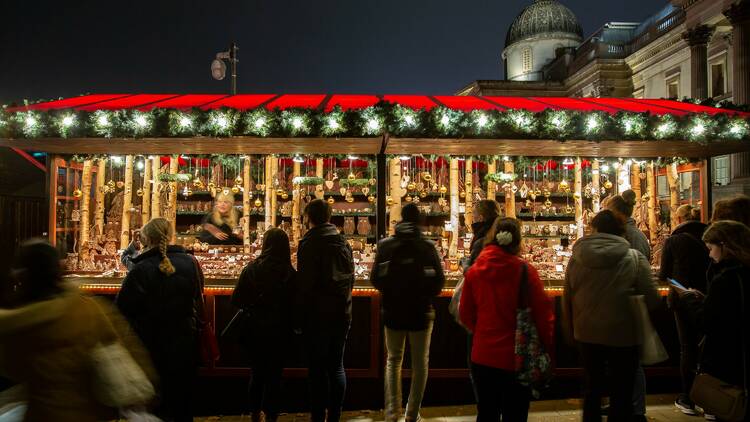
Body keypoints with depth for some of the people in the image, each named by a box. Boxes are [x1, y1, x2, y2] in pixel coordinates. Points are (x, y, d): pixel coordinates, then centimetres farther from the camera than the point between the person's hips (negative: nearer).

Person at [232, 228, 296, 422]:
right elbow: (294, 305, -7)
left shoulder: (251, 268, -9)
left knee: (257, 372, 20)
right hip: (278, 331, -2)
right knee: (274, 375, 12)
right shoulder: (290, 273, -12)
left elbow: (237, 300, -7)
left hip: (254, 331, 2)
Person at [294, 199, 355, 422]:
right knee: (336, 366, 14)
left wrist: (298, 319, -7)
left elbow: (304, 286, -14)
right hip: (342, 314, 6)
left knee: (317, 370, 4)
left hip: (318, 316, -6)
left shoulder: (309, 243, -11)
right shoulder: (343, 242, 8)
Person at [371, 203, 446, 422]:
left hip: (393, 311, 1)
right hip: (421, 311, -1)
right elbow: (439, 280, -8)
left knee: (393, 359, 18)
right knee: (420, 363, 14)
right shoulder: (428, 246, -10)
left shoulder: (385, 245, -7)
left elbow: (375, 279, -4)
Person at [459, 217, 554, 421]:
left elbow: (466, 314, 2)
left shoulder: (474, 271, -6)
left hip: (483, 357, 3)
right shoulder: (525, 271, -14)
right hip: (516, 358, -2)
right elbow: (543, 313, -10)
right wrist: (549, 349, 4)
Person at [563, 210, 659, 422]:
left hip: (587, 334, 3)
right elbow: (651, 299, -10)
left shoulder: (576, 258, -4)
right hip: (623, 335, -2)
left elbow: (567, 298, 2)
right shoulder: (635, 258, -11)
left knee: (592, 387, 19)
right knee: (622, 391, 13)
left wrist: (571, 331, 14)